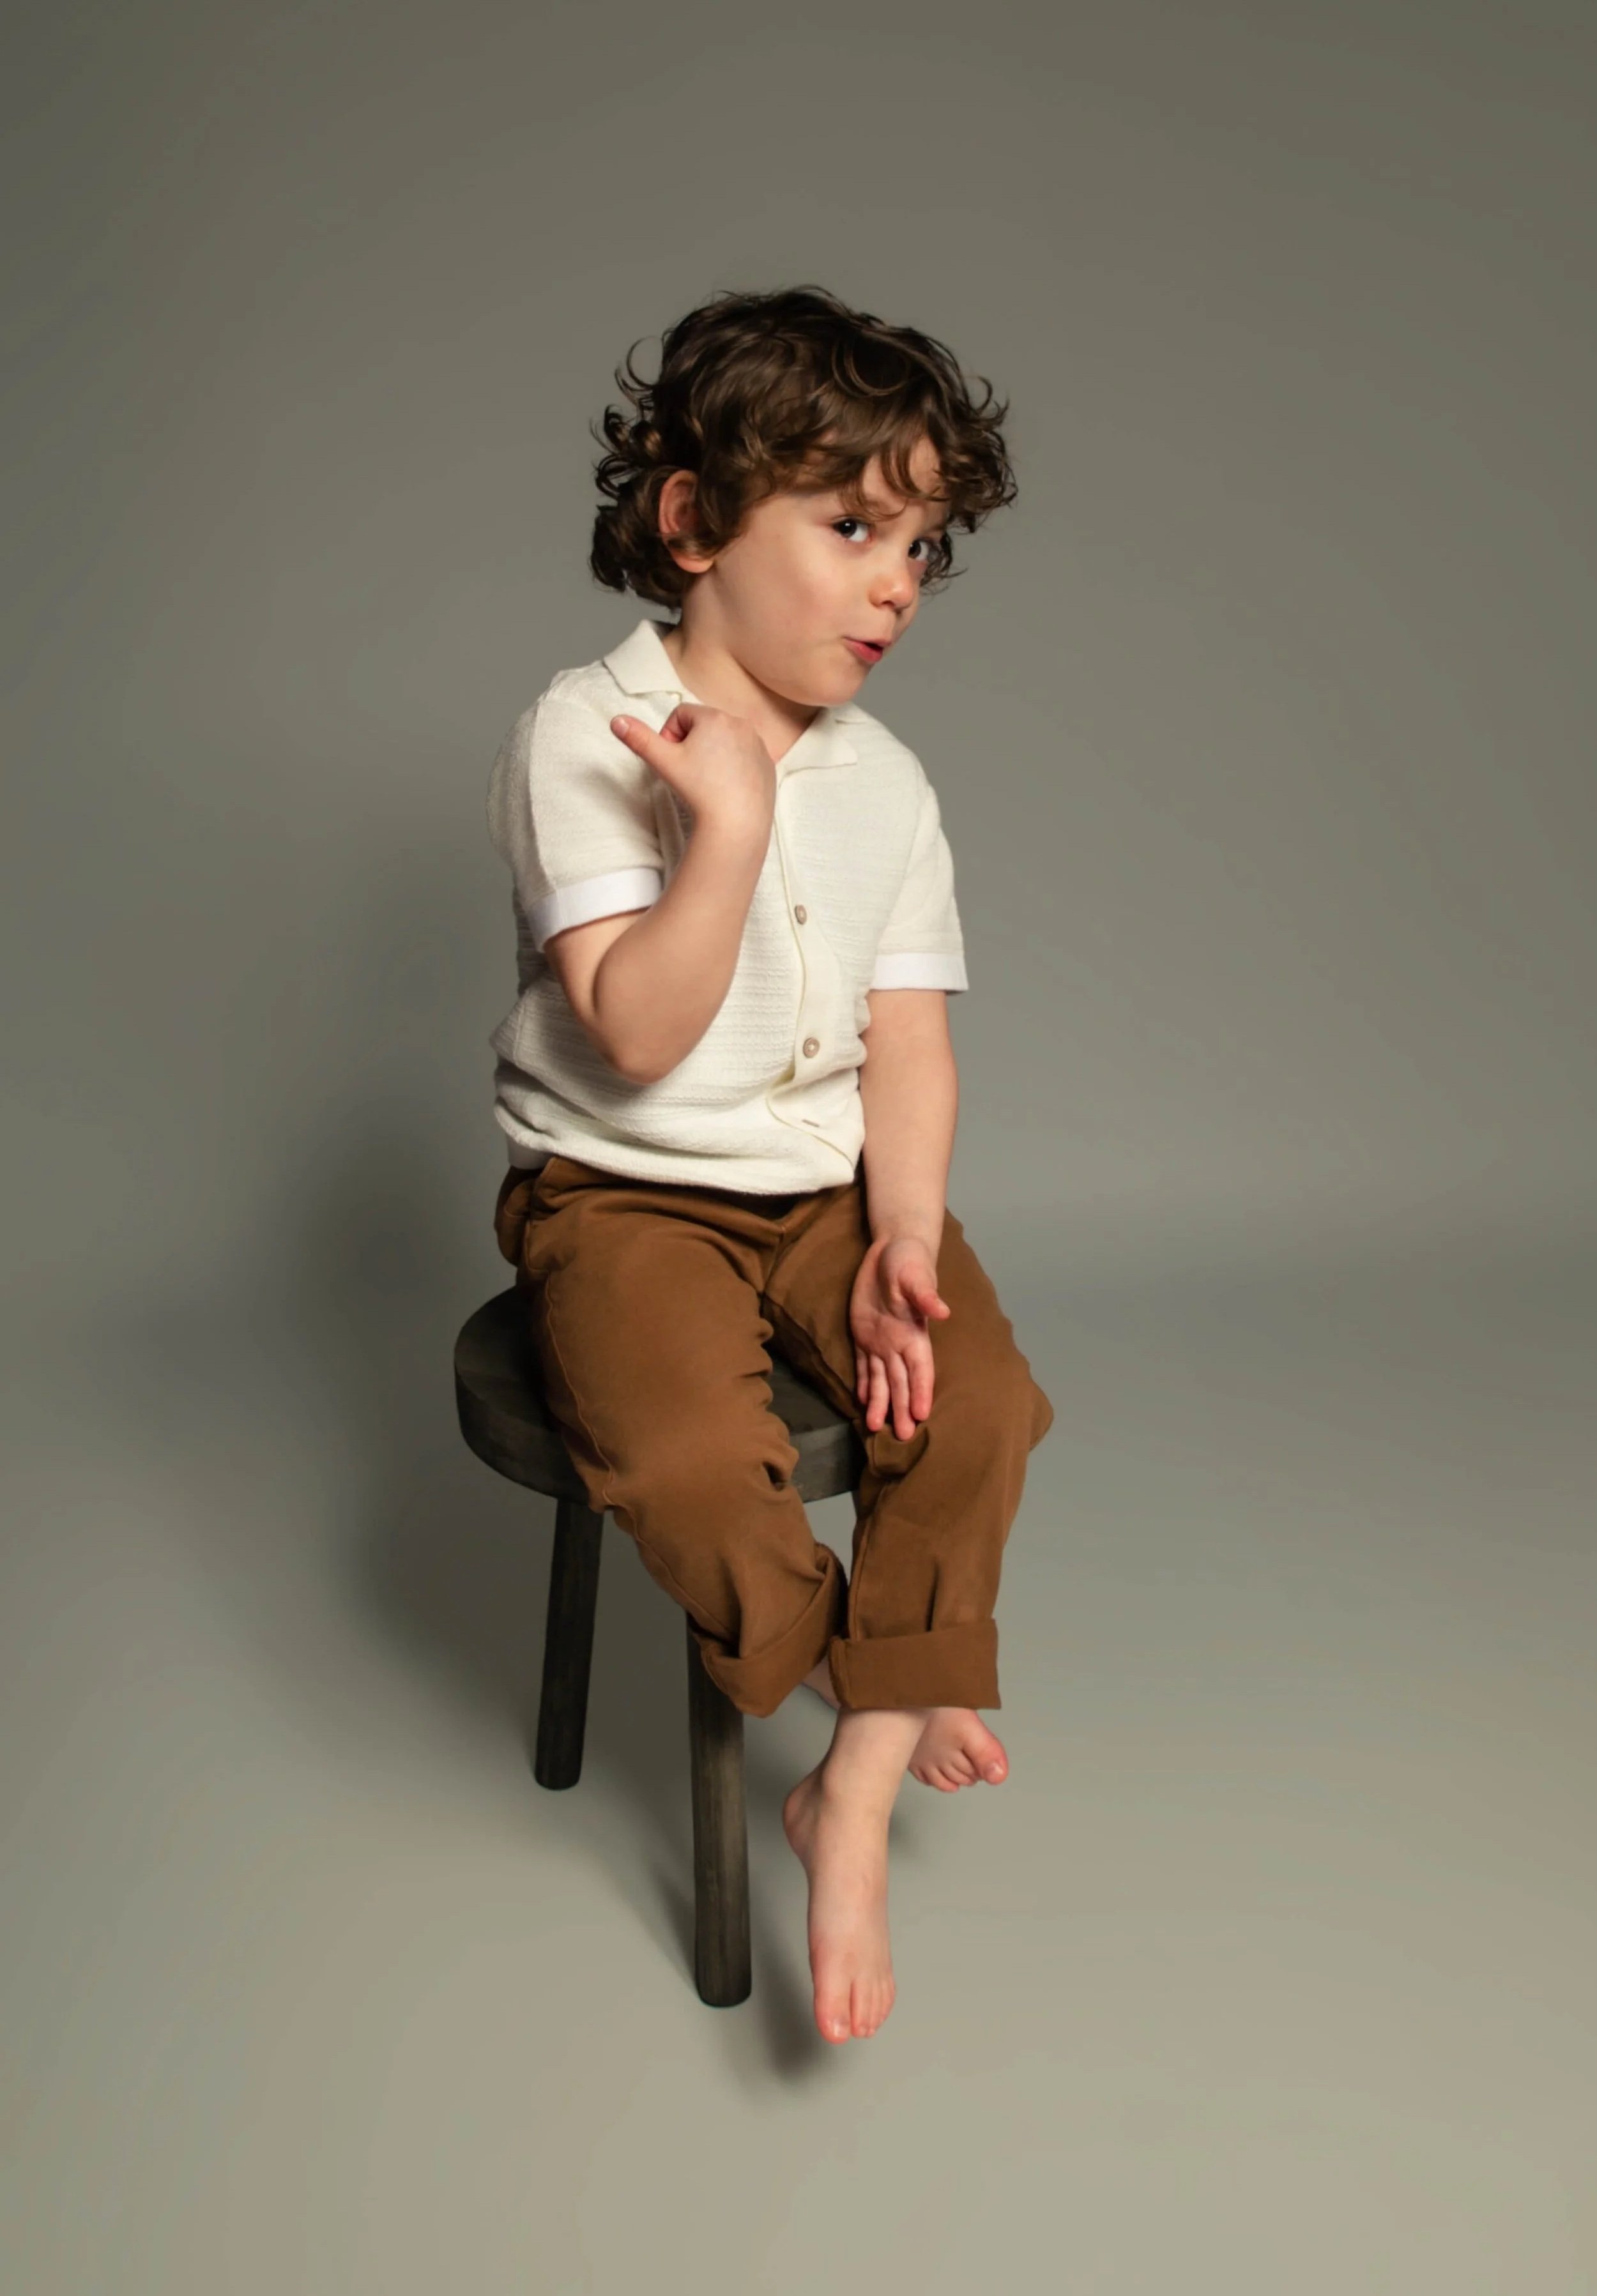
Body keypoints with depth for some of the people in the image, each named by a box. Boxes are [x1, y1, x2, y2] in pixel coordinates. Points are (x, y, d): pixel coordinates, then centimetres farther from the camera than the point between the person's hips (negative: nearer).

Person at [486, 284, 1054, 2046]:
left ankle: (850, 1807, -4)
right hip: (623, 1191, -4)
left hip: (828, 1181, 5)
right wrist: (730, 826, -30)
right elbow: (636, 1034, -21)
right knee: (690, 1462, -27)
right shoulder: (582, 736, -12)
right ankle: (884, 1704, 3)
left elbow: (907, 1044, 2)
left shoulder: (888, 782, 4)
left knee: (979, 1404, -18)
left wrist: (900, 1238, -13)